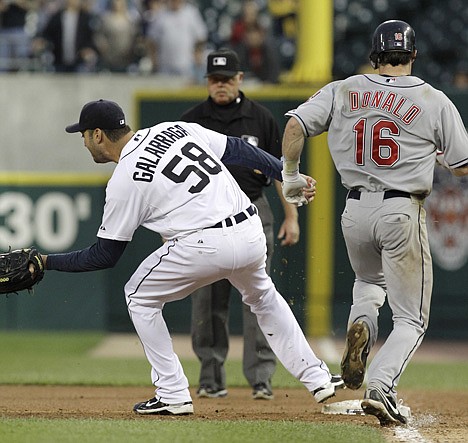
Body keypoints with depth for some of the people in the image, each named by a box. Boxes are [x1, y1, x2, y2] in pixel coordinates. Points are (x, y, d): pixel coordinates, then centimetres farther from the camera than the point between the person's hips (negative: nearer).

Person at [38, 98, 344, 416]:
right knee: (262, 295, 35)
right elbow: (238, 150, 15)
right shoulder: (175, 128, 15)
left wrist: (48, 262, 13)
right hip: (252, 233, 7)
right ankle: (317, 378, 32)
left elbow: (105, 256, 3)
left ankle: (173, 395, 13)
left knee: (139, 297, 16)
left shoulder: (124, 181, -2)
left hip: (204, 246, -7)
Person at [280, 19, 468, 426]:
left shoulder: (342, 92, 4)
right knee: (411, 319, 5)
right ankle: (381, 386, -19)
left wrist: (289, 175, 9)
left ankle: (360, 325, -1)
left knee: (369, 282, 33)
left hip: (356, 210, 3)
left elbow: (295, 125, -5)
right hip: (403, 212, -3)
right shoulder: (435, 101, -2)